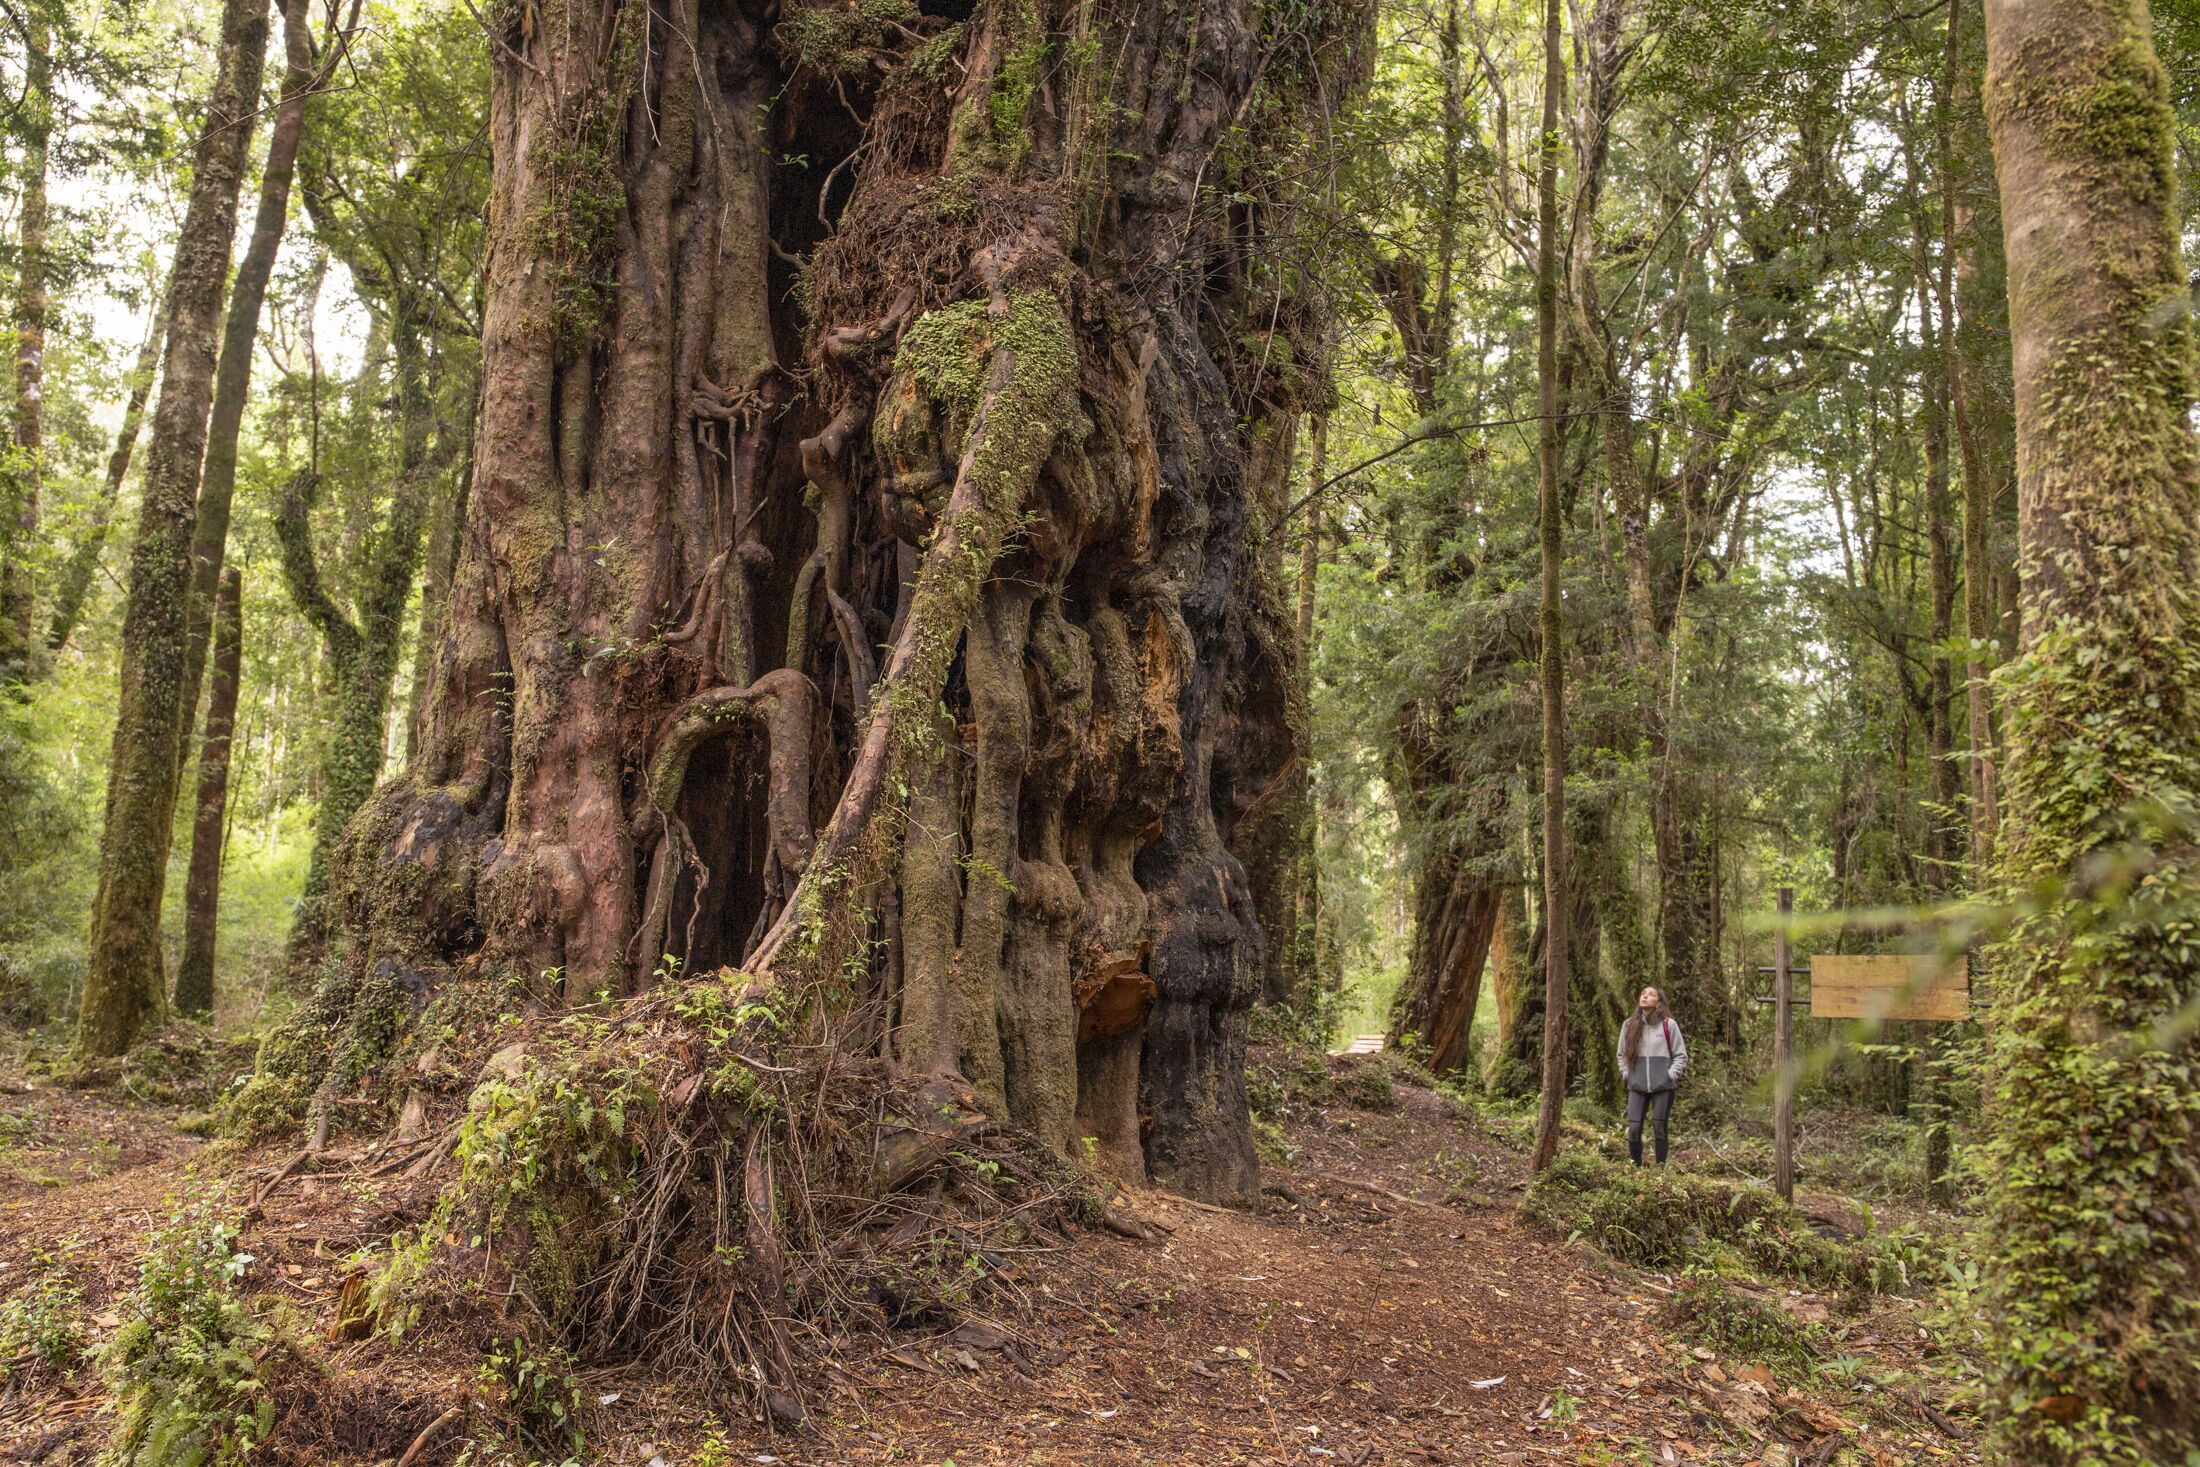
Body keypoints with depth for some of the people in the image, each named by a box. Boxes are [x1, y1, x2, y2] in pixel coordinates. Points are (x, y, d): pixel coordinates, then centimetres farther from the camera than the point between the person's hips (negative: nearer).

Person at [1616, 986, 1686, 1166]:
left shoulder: (1668, 1024, -2)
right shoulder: (1629, 1025, 6)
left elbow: (1681, 1055, 4)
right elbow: (1622, 1055, 17)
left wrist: (1670, 1075, -6)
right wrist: (1627, 1074, 5)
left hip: (1663, 1087, -2)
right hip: (1636, 1087, 2)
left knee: (1659, 1129, 4)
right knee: (1634, 1129, -3)